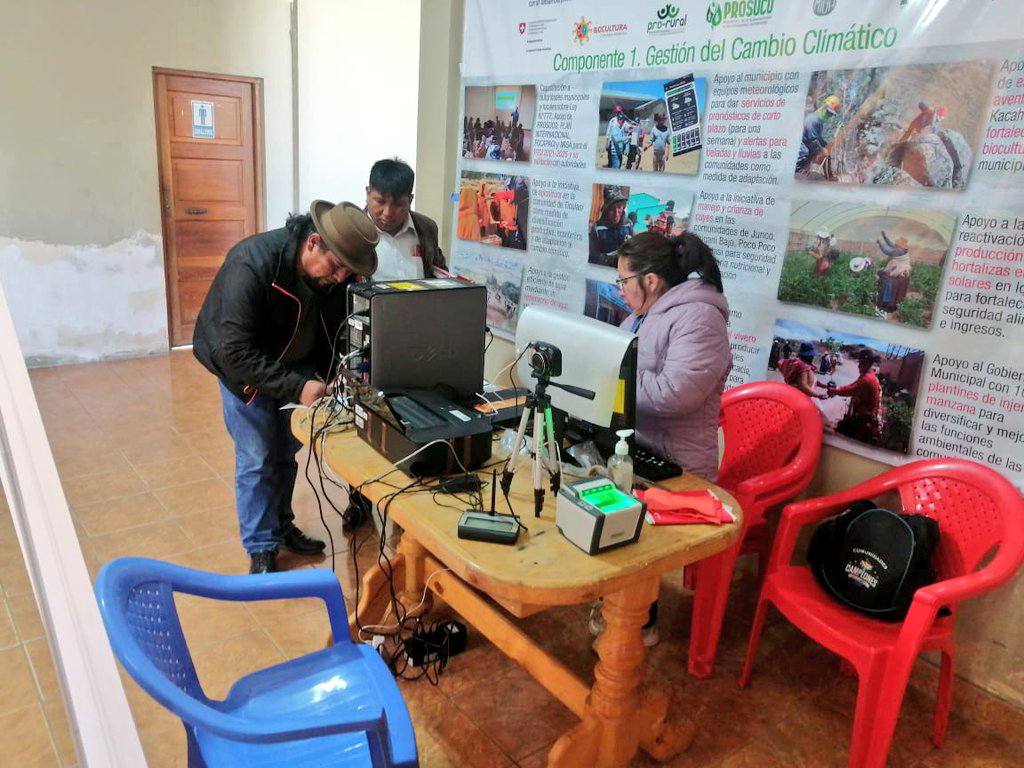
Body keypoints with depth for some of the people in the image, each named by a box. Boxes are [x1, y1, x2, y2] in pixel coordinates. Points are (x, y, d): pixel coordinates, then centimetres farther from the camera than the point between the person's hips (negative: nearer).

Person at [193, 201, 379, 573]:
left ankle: (280, 525, 34)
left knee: (286, 452, 15)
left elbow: (336, 329, -3)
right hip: (244, 368, -5)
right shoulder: (251, 265, -36)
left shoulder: (337, 272, -19)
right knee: (257, 460, -1)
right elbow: (236, 352, -36)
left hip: (296, 365, 5)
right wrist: (297, 387, -41)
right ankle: (261, 550, 14)